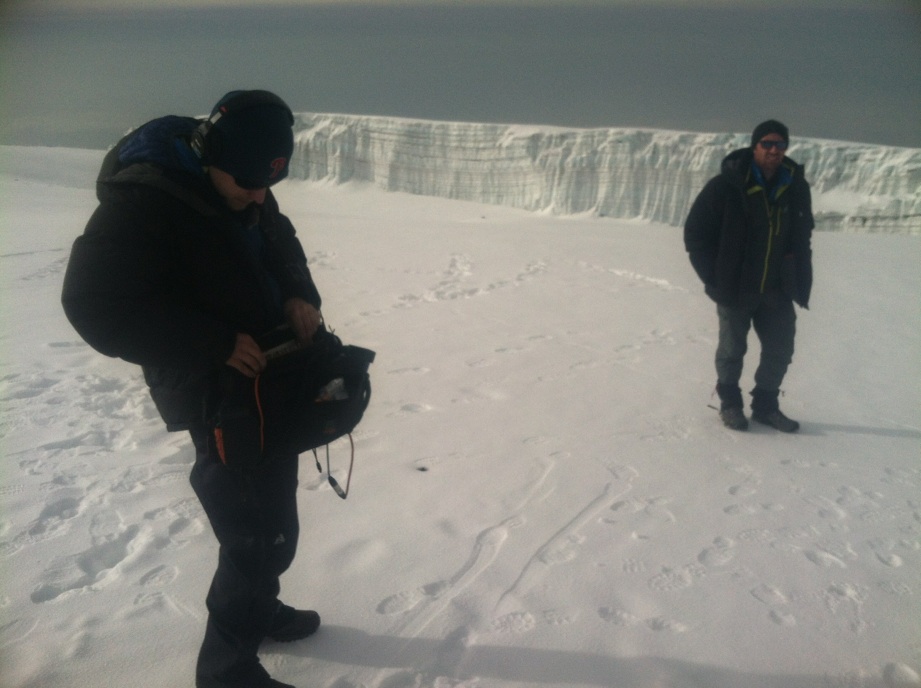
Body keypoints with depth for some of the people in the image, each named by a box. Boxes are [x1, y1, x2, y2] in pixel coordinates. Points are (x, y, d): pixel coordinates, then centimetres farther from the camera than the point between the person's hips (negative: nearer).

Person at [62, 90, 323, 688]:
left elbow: (281, 243, 17)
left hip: (268, 373, 8)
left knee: (272, 511, 22)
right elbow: (95, 302, -26)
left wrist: (299, 294, -5)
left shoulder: (240, 187, 1)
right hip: (218, 396, -8)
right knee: (261, 533, -3)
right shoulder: (142, 197, -23)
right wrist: (216, 344, -28)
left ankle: (257, 608, 45)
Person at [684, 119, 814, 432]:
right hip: (735, 288, -4)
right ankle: (730, 403, 28)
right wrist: (714, 277, -8)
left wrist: (799, 281, 5)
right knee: (732, 350, 9)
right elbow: (695, 231, -8)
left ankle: (766, 404, 27)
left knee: (780, 349, 9)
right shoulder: (727, 185, -14)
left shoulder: (796, 187, 0)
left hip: (777, 290, 4)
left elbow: (802, 234, 13)